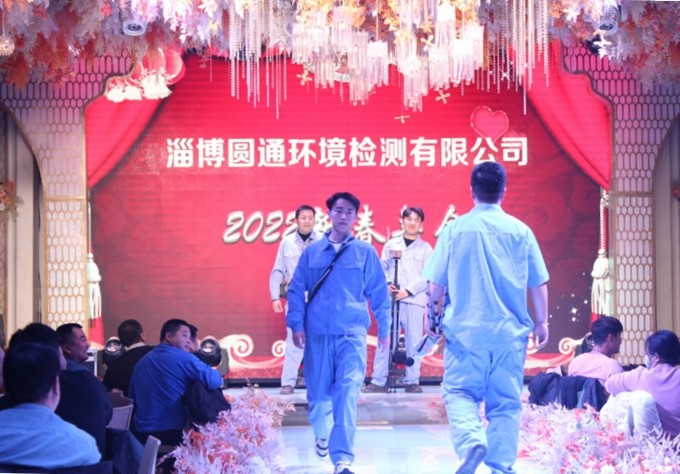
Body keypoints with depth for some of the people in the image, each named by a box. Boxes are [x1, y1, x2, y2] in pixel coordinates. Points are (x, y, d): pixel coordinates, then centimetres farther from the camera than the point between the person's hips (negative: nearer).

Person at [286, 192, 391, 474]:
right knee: (318, 390, 10)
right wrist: (296, 324, -1)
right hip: (317, 333, 2)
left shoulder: (365, 252, 4)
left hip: (352, 333, -2)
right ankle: (322, 434, 41)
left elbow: (379, 293, 7)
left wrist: (384, 329, 8)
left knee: (348, 392, -15)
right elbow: (296, 290, 8)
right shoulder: (312, 252, 8)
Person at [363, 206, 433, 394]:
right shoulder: (391, 244, 14)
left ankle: (412, 381, 5)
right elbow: (382, 268, 12)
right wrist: (387, 284, -7)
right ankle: (378, 381, 0)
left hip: (414, 301, -2)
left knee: (413, 341, -2)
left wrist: (408, 290, -11)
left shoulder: (425, 248, 6)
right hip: (391, 299, 2)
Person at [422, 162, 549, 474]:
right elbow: (538, 284, 4)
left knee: (459, 392, 5)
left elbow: (436, 283, 3)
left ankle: (471, 440, -21)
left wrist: (432, 317, 18)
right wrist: (542, 322, 17)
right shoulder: (520, 231, 1)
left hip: (465, 328, -1)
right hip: (510, 331, 1)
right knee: (506, 402, 7)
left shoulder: (455, 229, -2)